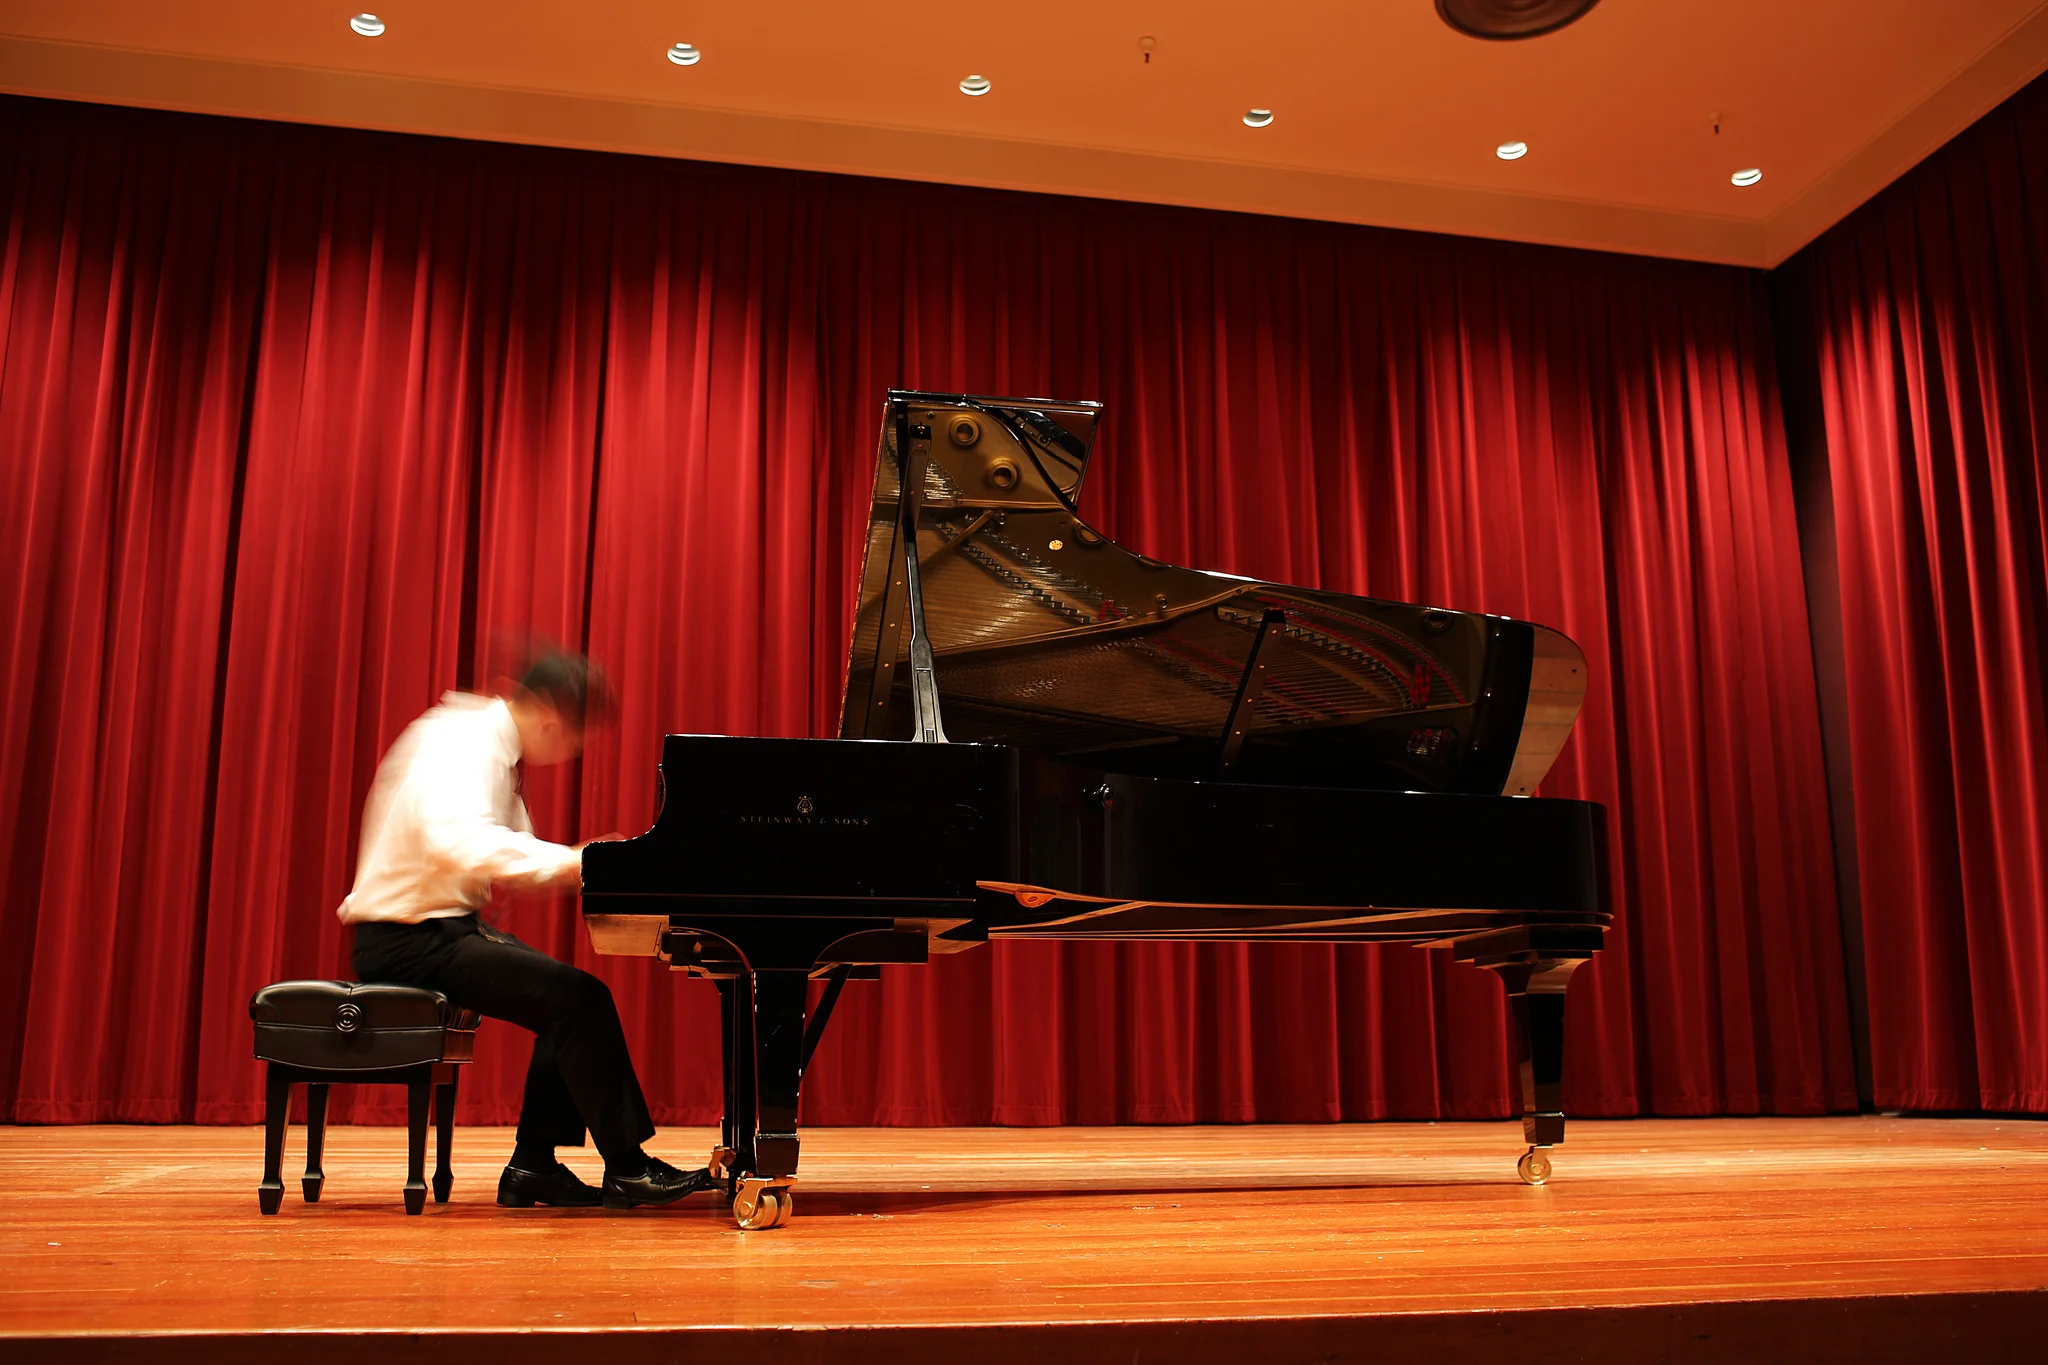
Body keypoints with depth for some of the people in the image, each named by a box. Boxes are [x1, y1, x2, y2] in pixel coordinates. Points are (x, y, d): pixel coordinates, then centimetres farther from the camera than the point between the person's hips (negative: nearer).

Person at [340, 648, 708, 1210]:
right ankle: (627, 1168, -8)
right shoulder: (462, 741, -18)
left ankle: (533, 1167, 10)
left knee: (573, 1003, 9)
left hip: (448, 925, 10)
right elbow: (460, 842, -37)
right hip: (408, 938, -10)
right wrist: (573, 861, -38)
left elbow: (511, 849, 17)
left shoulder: (494, 745, 13)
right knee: (580, 998, -18)